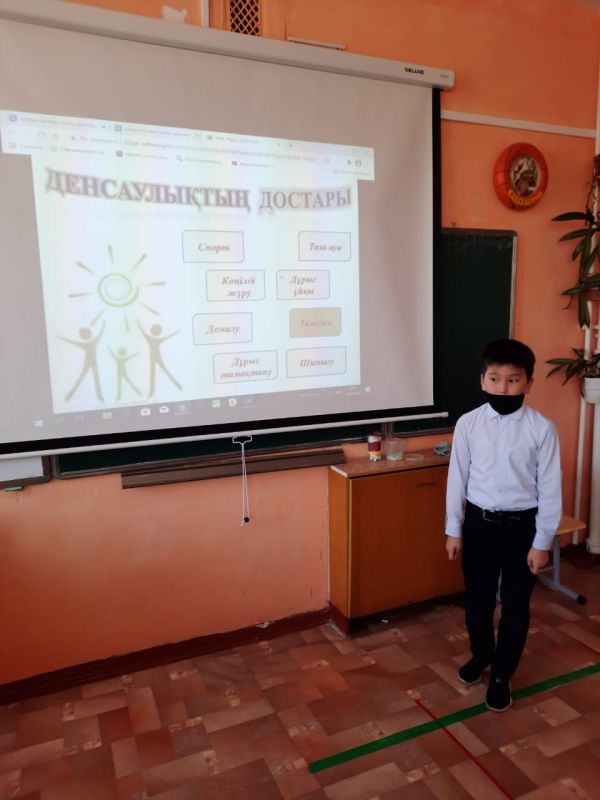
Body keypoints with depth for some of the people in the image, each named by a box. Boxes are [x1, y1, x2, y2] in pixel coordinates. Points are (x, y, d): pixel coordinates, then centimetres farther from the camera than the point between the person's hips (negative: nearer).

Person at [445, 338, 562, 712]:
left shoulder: (542, 428, -11)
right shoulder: (468, 424, -6)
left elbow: (550, 488, -7)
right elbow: (458, 478, 0)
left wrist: (542, 542, -5)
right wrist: (454, 530, 3)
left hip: (522, 526, -1)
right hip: (478, 523, 2)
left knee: (515, 605, 12)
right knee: (477, 599, 17)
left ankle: (502, 675, 34)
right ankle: (481, 654, 45)